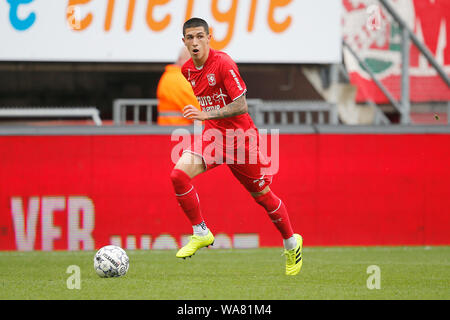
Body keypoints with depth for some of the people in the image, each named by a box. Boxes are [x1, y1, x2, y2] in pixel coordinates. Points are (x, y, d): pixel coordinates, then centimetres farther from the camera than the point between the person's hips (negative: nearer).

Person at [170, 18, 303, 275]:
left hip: (240, 137, -5)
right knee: (179, 174, -20)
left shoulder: (223, 63, -18)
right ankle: (201, 234, -7)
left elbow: (241, 106, -24)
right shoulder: (188, 69, 4)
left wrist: (206, 114, -32)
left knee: (262, 194, 7)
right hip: (212, 136, 5)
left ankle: (291, 243, 30)